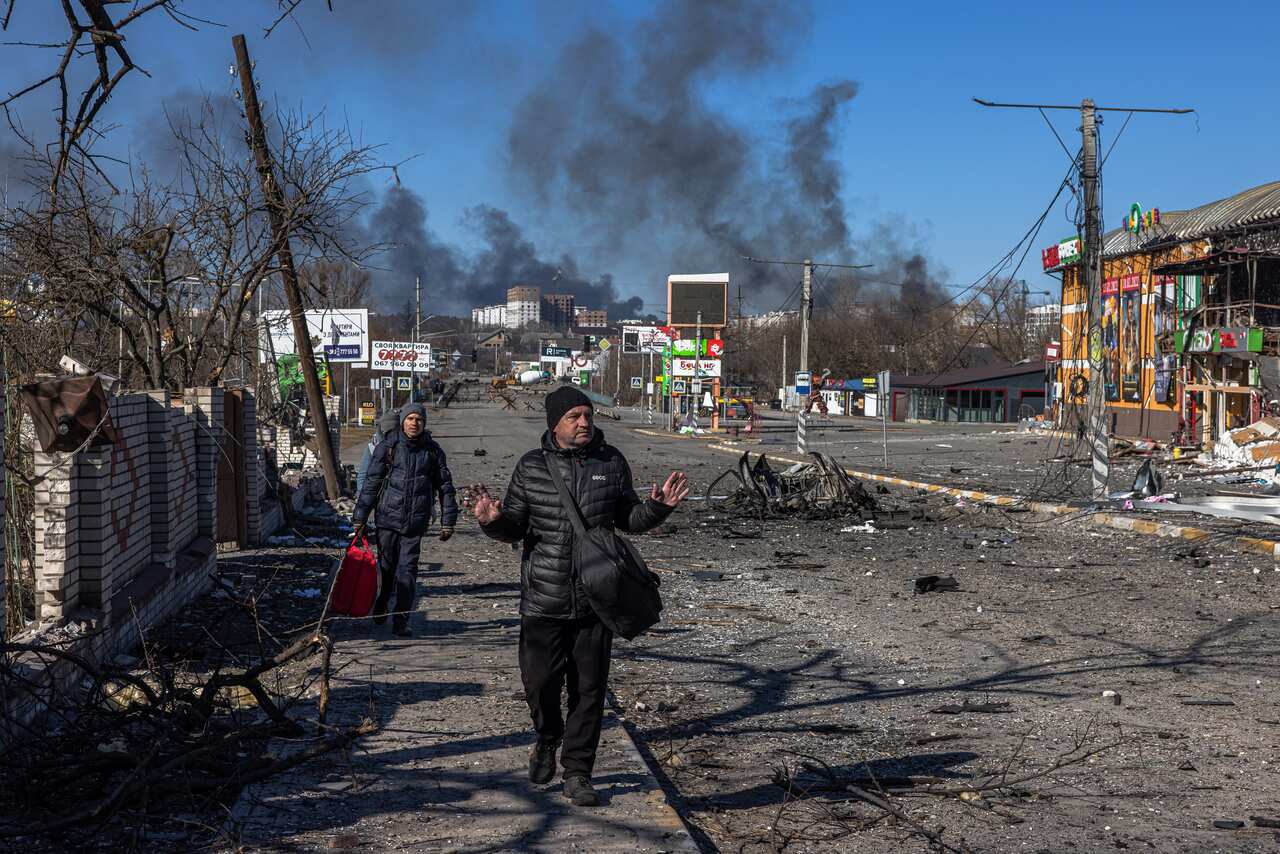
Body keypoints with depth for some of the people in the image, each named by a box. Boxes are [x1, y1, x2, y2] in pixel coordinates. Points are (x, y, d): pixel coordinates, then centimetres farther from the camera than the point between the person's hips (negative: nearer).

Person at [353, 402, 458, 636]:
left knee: (407, 571, -2)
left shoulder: (432, 450, 4)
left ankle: (401, 621, 4)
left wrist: (448, 521, 7)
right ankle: (380, 608, 34)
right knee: (386, 567, 9)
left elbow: (445, 486, 10)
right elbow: (371, 483, 1)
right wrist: (360, 517, -1)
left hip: (416, 522, 0)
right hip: (388, 518, 0)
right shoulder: (387, 447, -1)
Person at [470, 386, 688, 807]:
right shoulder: (532, 467, 1)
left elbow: (627, 519, 14)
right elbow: (515, 528, 4)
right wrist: (493, 521, -18)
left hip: (596, 601, 1)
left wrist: (658, 506, -5)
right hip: (543, 599, -1)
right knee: (539, 680, -3)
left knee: (589, 689, 5)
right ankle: (547, 738, 30)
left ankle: (577, 772, 18)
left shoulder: (611, 462, 5)